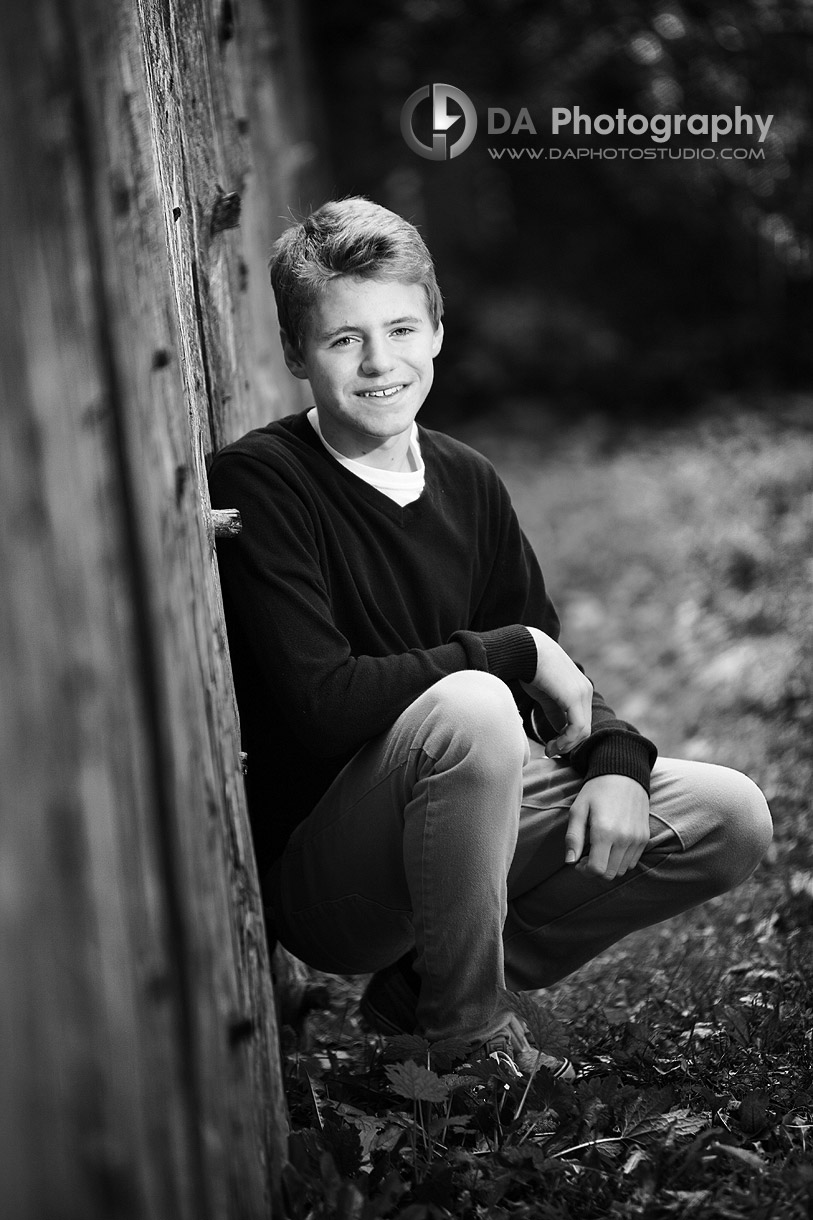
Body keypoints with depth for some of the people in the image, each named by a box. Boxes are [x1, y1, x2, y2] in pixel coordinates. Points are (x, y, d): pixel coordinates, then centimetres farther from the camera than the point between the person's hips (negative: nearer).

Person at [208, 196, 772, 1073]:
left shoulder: (465, 482, 5)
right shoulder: (258, 484, -17)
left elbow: (551, 664, 12)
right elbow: (321, 705, -27)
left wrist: (617, 759, -9)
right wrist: (512, 650, -18)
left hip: (469, 815, 8)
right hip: (317, 876, -7)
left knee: (731, 819, -1)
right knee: (470, 706, -35)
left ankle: (419, 994, 5)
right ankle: (465, 1033, -12)